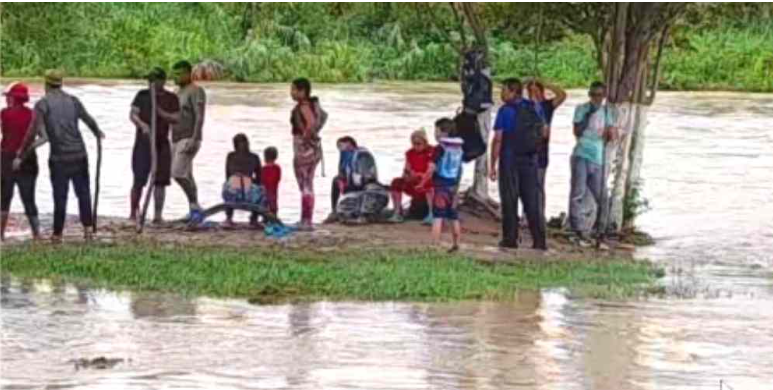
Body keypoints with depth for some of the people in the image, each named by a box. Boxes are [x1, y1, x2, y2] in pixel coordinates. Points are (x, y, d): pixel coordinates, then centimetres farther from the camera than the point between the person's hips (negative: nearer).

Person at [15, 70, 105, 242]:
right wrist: (98, 133, 41)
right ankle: (87, 228, 3)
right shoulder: (72, 100, 6)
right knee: (83, 192, 11)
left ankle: (58, 233, 7)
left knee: (60, 196, 4)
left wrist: (21, 156, -5)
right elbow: (88, 120, 20)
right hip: (79, 154, 2)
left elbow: (33, 133, -11)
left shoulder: (42, 104, -5)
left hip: (59, 158, -2)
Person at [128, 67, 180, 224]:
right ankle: (133, 213, 8)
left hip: (162, 143, 1)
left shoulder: (171, 99, 6)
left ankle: (158, 214, 4)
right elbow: (132, 114, -1)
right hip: (143, 142, -1)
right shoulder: (142, 95, 6)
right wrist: (142, 124, -20)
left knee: (160, 181, -1)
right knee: (139, 180, -5)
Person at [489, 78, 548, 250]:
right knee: (532, 200, 7)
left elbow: (498, 139, -12)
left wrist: (493, 165, -9)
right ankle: (540, 240, 3)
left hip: (510, 160, -5)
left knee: (510, 200, 3)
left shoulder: (505, 110, -9)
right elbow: (543, 132, 16)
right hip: (530, 160, 5)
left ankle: (510, 238, 3)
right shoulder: (535, 108, 7)